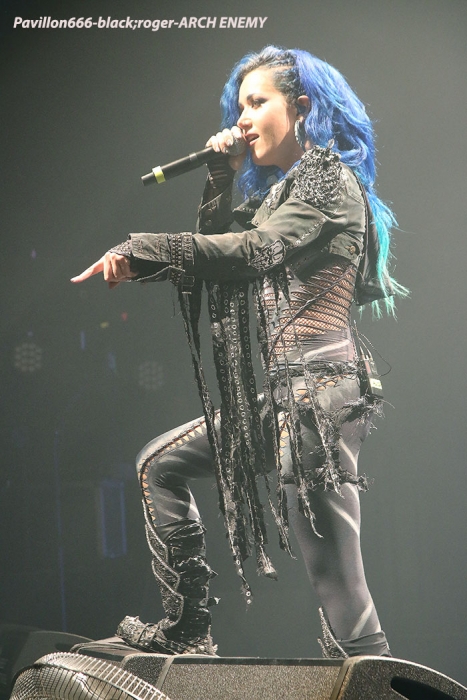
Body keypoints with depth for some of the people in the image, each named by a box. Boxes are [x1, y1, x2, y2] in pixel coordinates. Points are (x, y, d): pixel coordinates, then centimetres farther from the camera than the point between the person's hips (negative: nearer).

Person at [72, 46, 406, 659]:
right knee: (161, 466, 19)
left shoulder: (328, 180, -6)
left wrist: (141, 251, -23)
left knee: (339, 589, -13)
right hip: (282, 394, 10)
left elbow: (254, 251, -20)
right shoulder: (276, 192, 22)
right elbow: (217, 246, 21)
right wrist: (222, 177, 11)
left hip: (318, 388, -10)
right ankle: (188, 631, 20)